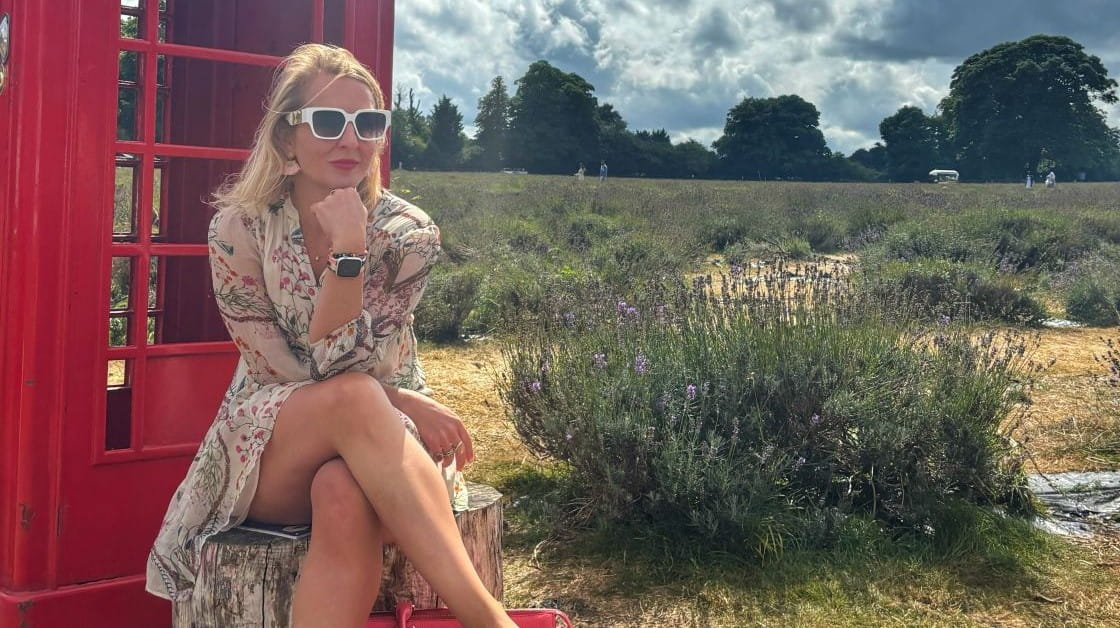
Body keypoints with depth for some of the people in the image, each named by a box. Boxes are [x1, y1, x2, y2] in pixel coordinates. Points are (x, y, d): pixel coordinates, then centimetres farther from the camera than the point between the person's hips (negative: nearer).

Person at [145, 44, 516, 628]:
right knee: (352, 399, -36)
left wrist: (349, 250, -28)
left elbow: (338, 361, -17)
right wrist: (400, 403, -19)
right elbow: (288, 374, -11)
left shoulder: (408, 233, -9)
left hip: (374, 447, 1)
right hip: (268, 456, 0)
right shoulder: (238, 229, -10)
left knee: (344, 497, -38)